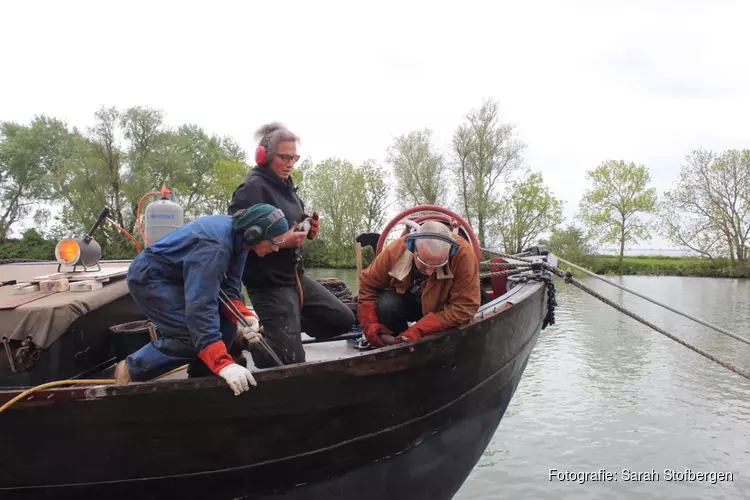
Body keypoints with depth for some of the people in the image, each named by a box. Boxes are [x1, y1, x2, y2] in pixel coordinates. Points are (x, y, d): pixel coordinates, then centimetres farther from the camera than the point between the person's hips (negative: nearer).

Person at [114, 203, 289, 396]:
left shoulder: (238, 236, -7)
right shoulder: (215, 246, -34)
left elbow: (229, 285, -4)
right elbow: (199, 307, -40)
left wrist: (244, 316, -24)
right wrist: (223, 364, -46)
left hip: (176, 278, 9)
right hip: (148, 277, -9)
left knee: (225, 321, 0)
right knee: (192, 334, -20)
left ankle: (200, 377, 14)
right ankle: (131, 369, -1)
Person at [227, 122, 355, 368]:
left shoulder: (286, 185, 11)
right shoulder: (252, 188, -16)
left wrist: (306, 228, 4)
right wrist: (282, 241, -24)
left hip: (296, 276, 9)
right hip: (269, 283, -9)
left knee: (343, 320, 11)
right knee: (291, 360, -7)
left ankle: (282, 329, 18)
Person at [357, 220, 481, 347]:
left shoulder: (463, 254, -35)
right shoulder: (396, 250, -28)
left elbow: (464, 306, -33)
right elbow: (368, 286, -14)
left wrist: (418, 331, -39)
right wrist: (372, 328, -24)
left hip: (442, 310, -1)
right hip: (407, 302, 1)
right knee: (386, 306, -30)